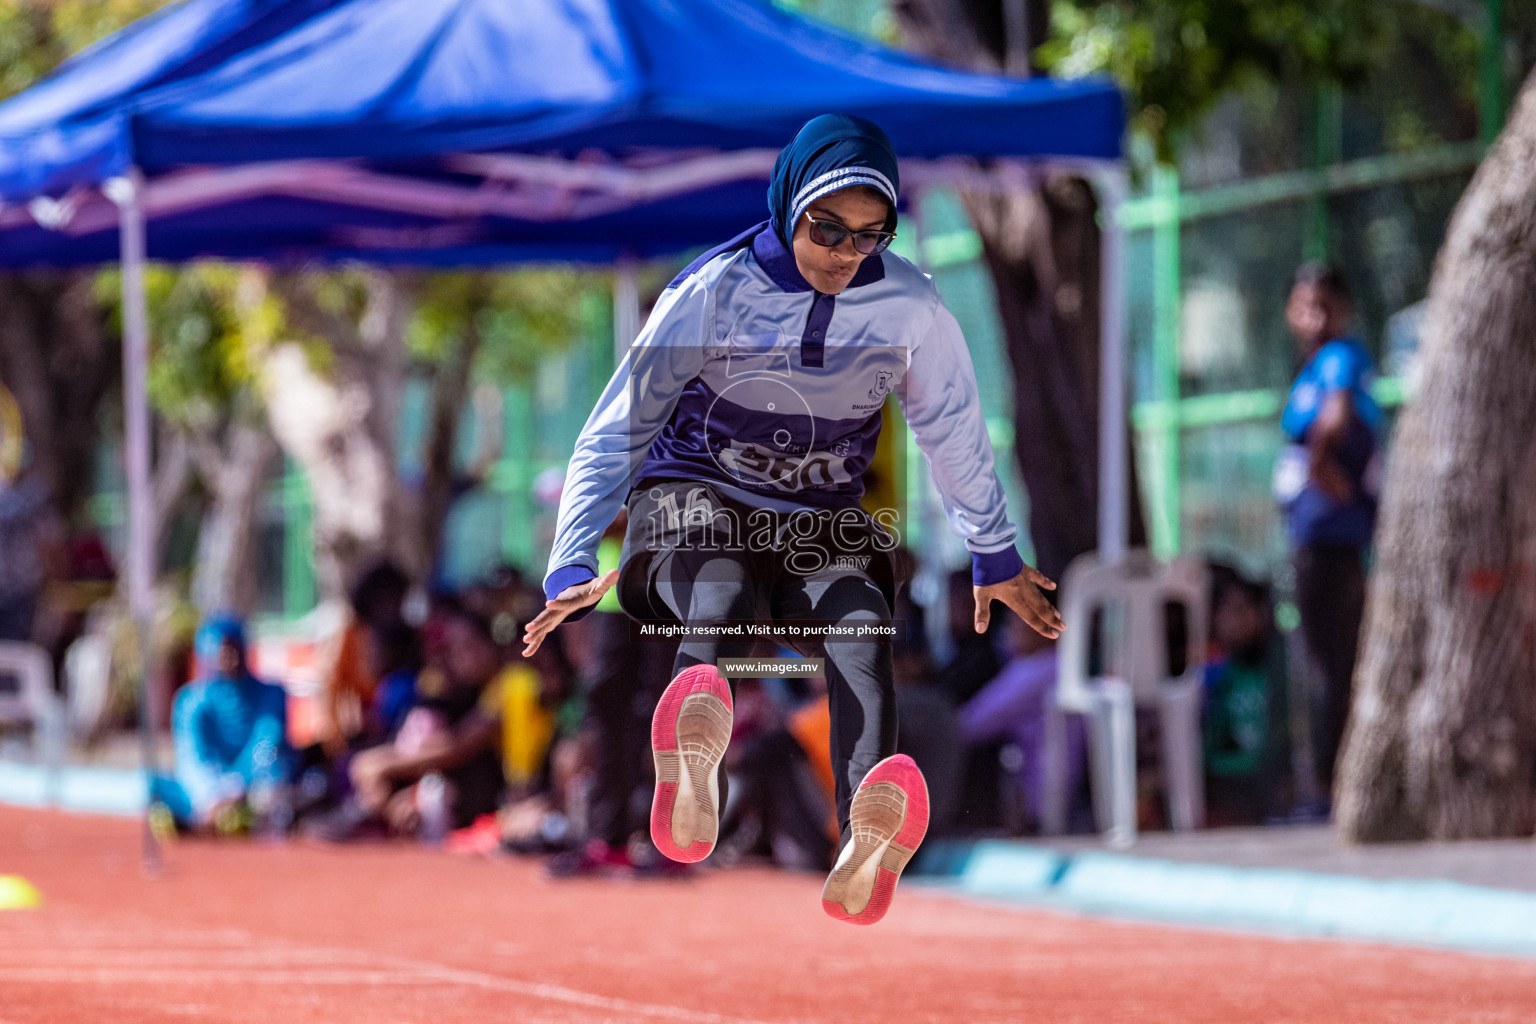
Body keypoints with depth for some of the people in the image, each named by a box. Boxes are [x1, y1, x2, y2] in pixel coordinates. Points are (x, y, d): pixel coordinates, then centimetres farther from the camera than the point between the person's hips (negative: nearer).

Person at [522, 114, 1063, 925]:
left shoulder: (910, 307, 0)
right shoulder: (713, 291, -7)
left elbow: (955, 432, 17)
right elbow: (616, 431, -3)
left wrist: (996, 559, 28)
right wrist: (572, 566, -14)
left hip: (820, 528, 1)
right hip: (694, 507, -1)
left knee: (863, 622, -34)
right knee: (722, 600, -38)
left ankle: (867, 849, -63)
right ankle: (691, 766, -74)